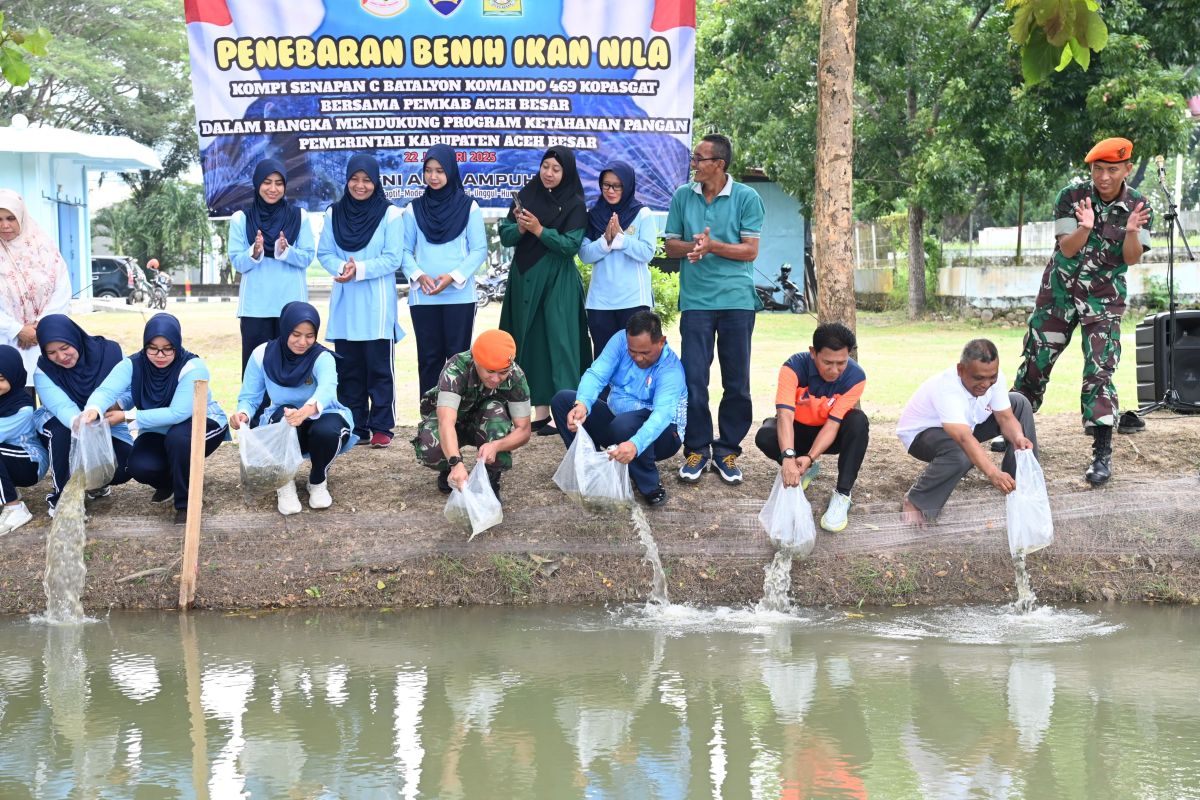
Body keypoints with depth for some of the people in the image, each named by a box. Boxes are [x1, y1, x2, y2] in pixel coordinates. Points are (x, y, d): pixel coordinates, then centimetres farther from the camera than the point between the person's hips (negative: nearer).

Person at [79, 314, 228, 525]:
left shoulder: (193, 367, -26)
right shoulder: (133, 365, -15)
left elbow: (178, 414, -34)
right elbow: (106, 390, -32)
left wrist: (127, 416, -36)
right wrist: (93, 409, -57)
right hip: (159, 432, 4)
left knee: (178, 437, -37)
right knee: (139, 467, -26)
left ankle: (185, 504, -16)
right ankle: (168, 482, 13)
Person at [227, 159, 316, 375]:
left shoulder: (299, 216, 6)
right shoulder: (241, 219, 5)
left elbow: (307, 257, 2)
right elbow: (237, 262, 3)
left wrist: (286, 251, -17)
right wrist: (254, 253, -18)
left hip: (291, 304, 0)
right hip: (255, 306, 0)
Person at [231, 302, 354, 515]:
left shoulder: (322, 358, -22)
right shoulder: (262, 355, -15)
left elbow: (327, 389, -44)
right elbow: (249, 397, -11)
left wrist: (306, 411, -68)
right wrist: (242, 414, -38)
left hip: (321, 419, -1)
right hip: (281, 432, 1)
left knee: (326, 431, -37)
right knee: (284, 414, -35)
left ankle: (318, 481, -2)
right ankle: (284, 484, -14)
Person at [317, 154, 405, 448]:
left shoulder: (389, 214, -3)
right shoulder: (334, 214, 9)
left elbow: (393, 258, -8)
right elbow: (324, 253, 6)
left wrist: (360, 269, -19)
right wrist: (341, 267, -15)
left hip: (377, 306, -4)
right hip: (344, 305, 4)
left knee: (379, 368, -2)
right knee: (348, 369, 6)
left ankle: (381, 428, 2)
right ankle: (354, 428, 11)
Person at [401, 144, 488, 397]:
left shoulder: (469, 207, 2)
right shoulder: (414, 209, 7)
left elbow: (479, 249, -1)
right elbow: (405, 250, 6)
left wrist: (454, 276, -14)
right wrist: (418, 275, -12)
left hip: (459, 294, -2)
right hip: (423, 297, 2)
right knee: (429, 357, 5)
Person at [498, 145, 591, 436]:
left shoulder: (575, 205, -2)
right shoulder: (526, 195, 8)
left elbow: (571, 245, -12)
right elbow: (505, 236, 6)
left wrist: (539, 229, -20)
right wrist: (519, 228, -15)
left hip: (558, 283, -4)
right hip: (524, 280, 4)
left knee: (558, 342, -9)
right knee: (531, 343, 2)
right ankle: (540, 411, 5)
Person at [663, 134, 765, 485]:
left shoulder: (746, 198, -2)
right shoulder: (683, 196, 7)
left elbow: (750, 251, -5)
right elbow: (671, 245, 10)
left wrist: (713, 246, -18)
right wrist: (691, 246, -12)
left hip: (736, 300, -2)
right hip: (695, 299, 2)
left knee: (736, 381, 3)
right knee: (693, 378, -2)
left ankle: (727, 450, 14)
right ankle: (697, 449, 9)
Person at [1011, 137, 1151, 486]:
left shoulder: (1136, 206, -9)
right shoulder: (1072, 197, -12)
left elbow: (1132, 258, -13)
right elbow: (1067, 248, -16)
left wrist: (1131, 231, -33)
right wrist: (1085, 227, -36)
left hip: (1104, 300, -1)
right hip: (1060, 291, 1)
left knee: (1099, 372, -11)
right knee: (1036, 362, 10)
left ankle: (1103, 454, -9)